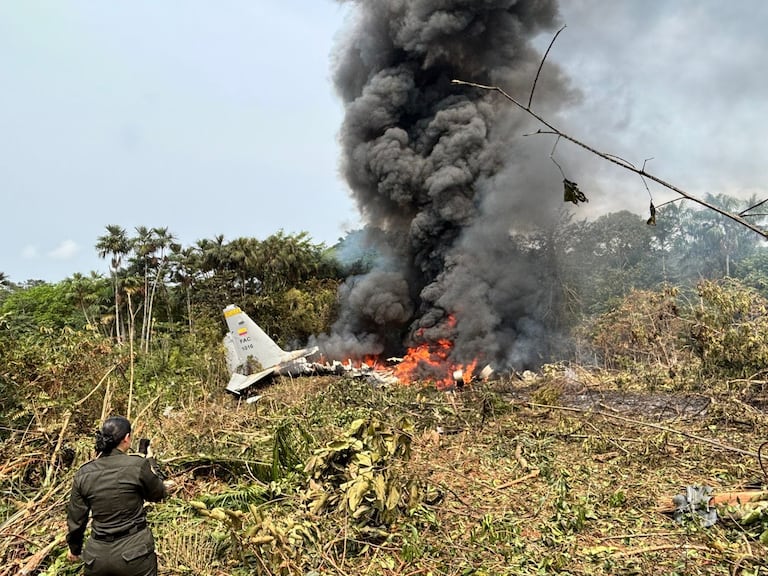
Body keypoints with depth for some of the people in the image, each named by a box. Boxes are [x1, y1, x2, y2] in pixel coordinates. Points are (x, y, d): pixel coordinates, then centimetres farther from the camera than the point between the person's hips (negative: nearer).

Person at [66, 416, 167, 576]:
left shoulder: (83, 474, -3)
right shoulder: (138, 465, -15)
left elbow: (75, 519, 7)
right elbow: (158, 494, 3)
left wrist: (74, 547, 24)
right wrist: (150, 463, 16)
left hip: (97, 555, 3)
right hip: (135, 551, -3)